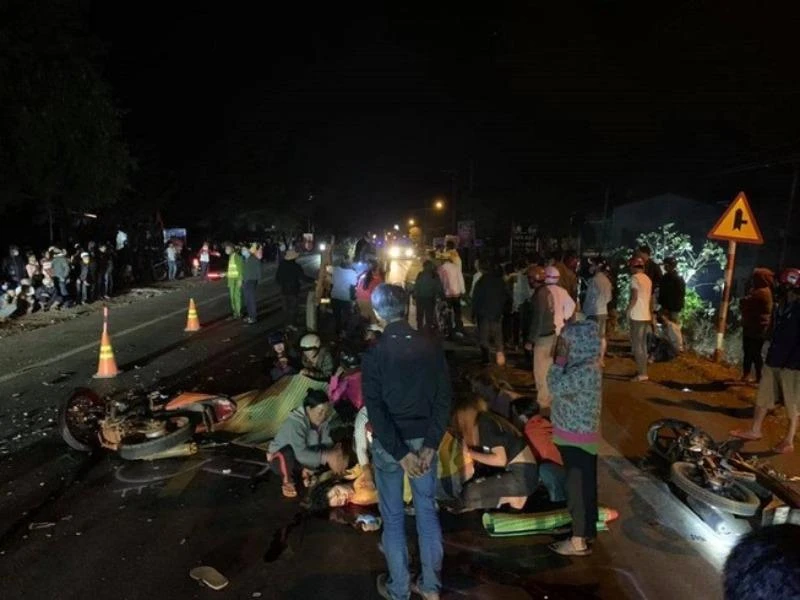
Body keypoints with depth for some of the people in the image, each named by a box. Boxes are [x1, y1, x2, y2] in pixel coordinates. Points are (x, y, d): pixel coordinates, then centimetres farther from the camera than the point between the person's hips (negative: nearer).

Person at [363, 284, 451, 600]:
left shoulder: (374, 354, -15)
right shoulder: (431, 346, -6)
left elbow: (375, 409, -19)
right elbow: (444, 398, -8)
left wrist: (400, 453, -18)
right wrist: (430, 444, -8)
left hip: (388, 443, -3)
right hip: (423, 439, 3)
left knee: (393, 518, 13)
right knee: (427, 511, 17)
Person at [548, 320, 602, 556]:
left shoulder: (586, 371, -27)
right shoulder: (583, 364, 5)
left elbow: (556, 386, -24)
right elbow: (564, 387, 13)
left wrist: (560, 358, -18)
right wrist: (563, 358, 5)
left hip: (576, 438, -10)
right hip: (577, 435, 10)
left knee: (578, 488, 3)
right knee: (583, 486, 21)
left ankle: (579, 541, 16)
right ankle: (586, 530, 36)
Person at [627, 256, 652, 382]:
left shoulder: (635, 277, -11)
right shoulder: (647, 279, 14)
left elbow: (634, 297, -18)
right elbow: (647, 297, 17)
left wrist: (628, 310, -7)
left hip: (637, 316, -8)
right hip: (646, 315, 8)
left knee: (636, 345, -5)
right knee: (642, 345, 13)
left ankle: (642, 373, -5)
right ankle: (643, 371, 17)